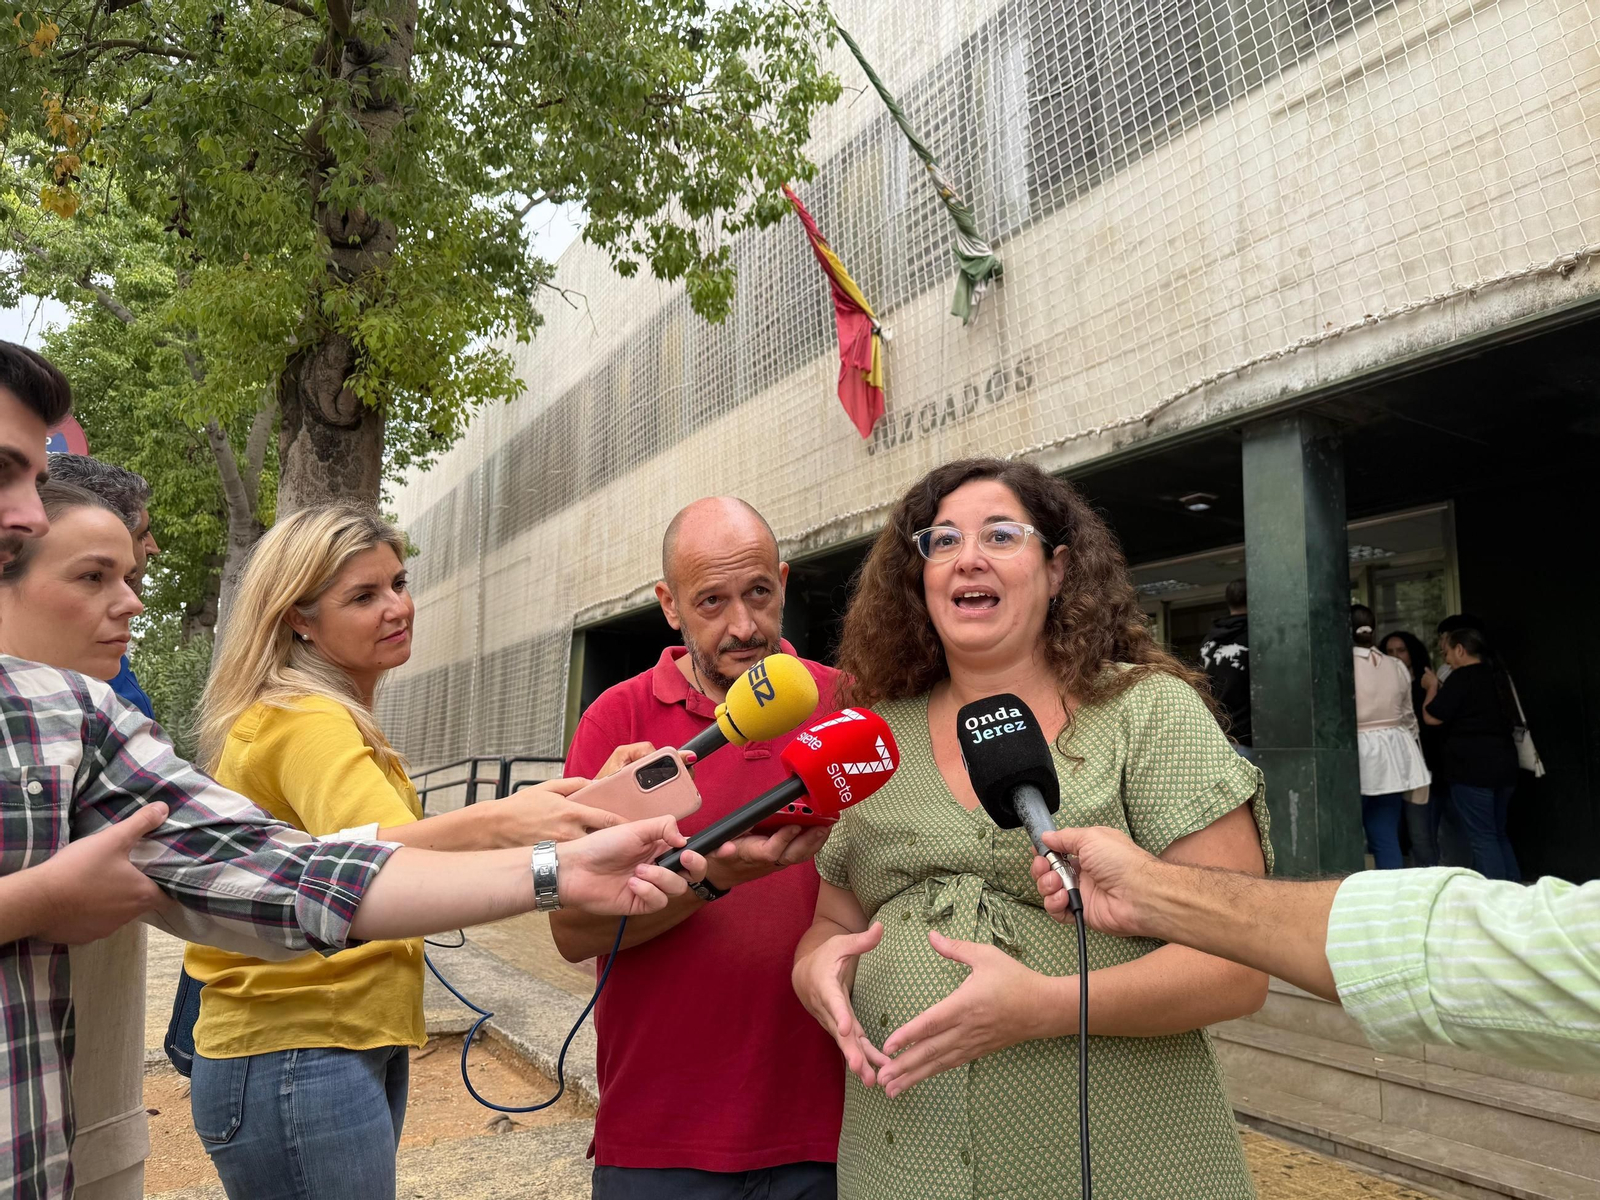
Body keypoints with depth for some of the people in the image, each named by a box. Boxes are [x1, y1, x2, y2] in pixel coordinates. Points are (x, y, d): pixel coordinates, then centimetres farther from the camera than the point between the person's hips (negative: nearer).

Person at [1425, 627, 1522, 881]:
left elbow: (1432, 717, -12)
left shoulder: (1462, 677, -11)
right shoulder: (1498, 678, 15)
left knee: (1482, 838, -5)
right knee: (1498, 834, 16)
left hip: (1472, 767, -8)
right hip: (1504, 764, 8)